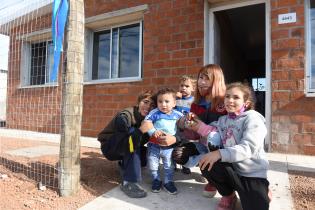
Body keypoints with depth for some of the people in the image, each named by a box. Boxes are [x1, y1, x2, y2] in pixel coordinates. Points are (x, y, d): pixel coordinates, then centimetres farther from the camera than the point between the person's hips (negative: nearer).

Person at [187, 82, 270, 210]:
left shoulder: (253, 118, -13)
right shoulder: (223, 120, 9)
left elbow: (248, 148, -26)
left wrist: (220, 154, -38)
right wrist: (201, 127, -16)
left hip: (253, 173, -4)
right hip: (232, 168, 5)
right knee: (206, 165, -22)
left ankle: (262, 194, 18)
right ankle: (229, 196, 7)